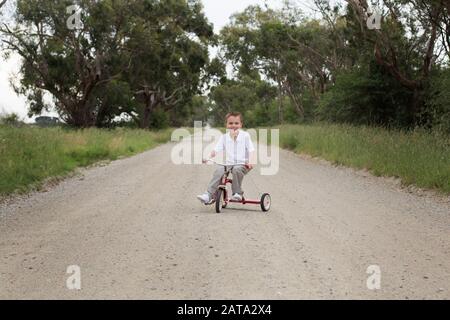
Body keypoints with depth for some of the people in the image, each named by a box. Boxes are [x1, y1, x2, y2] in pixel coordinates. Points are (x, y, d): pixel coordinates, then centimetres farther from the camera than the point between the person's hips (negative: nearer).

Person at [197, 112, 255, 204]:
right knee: (219, 171, -26)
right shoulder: (224, 137, 12)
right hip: (228, 163, 2)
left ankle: (237, 193, -21)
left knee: (237, 170, -36)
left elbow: (251, 150, 1)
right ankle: (208, 195, -32)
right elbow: (216, 149, 4)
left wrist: (250, 161, -16)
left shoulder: (245, 135, 6)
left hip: (242, 164, -2)